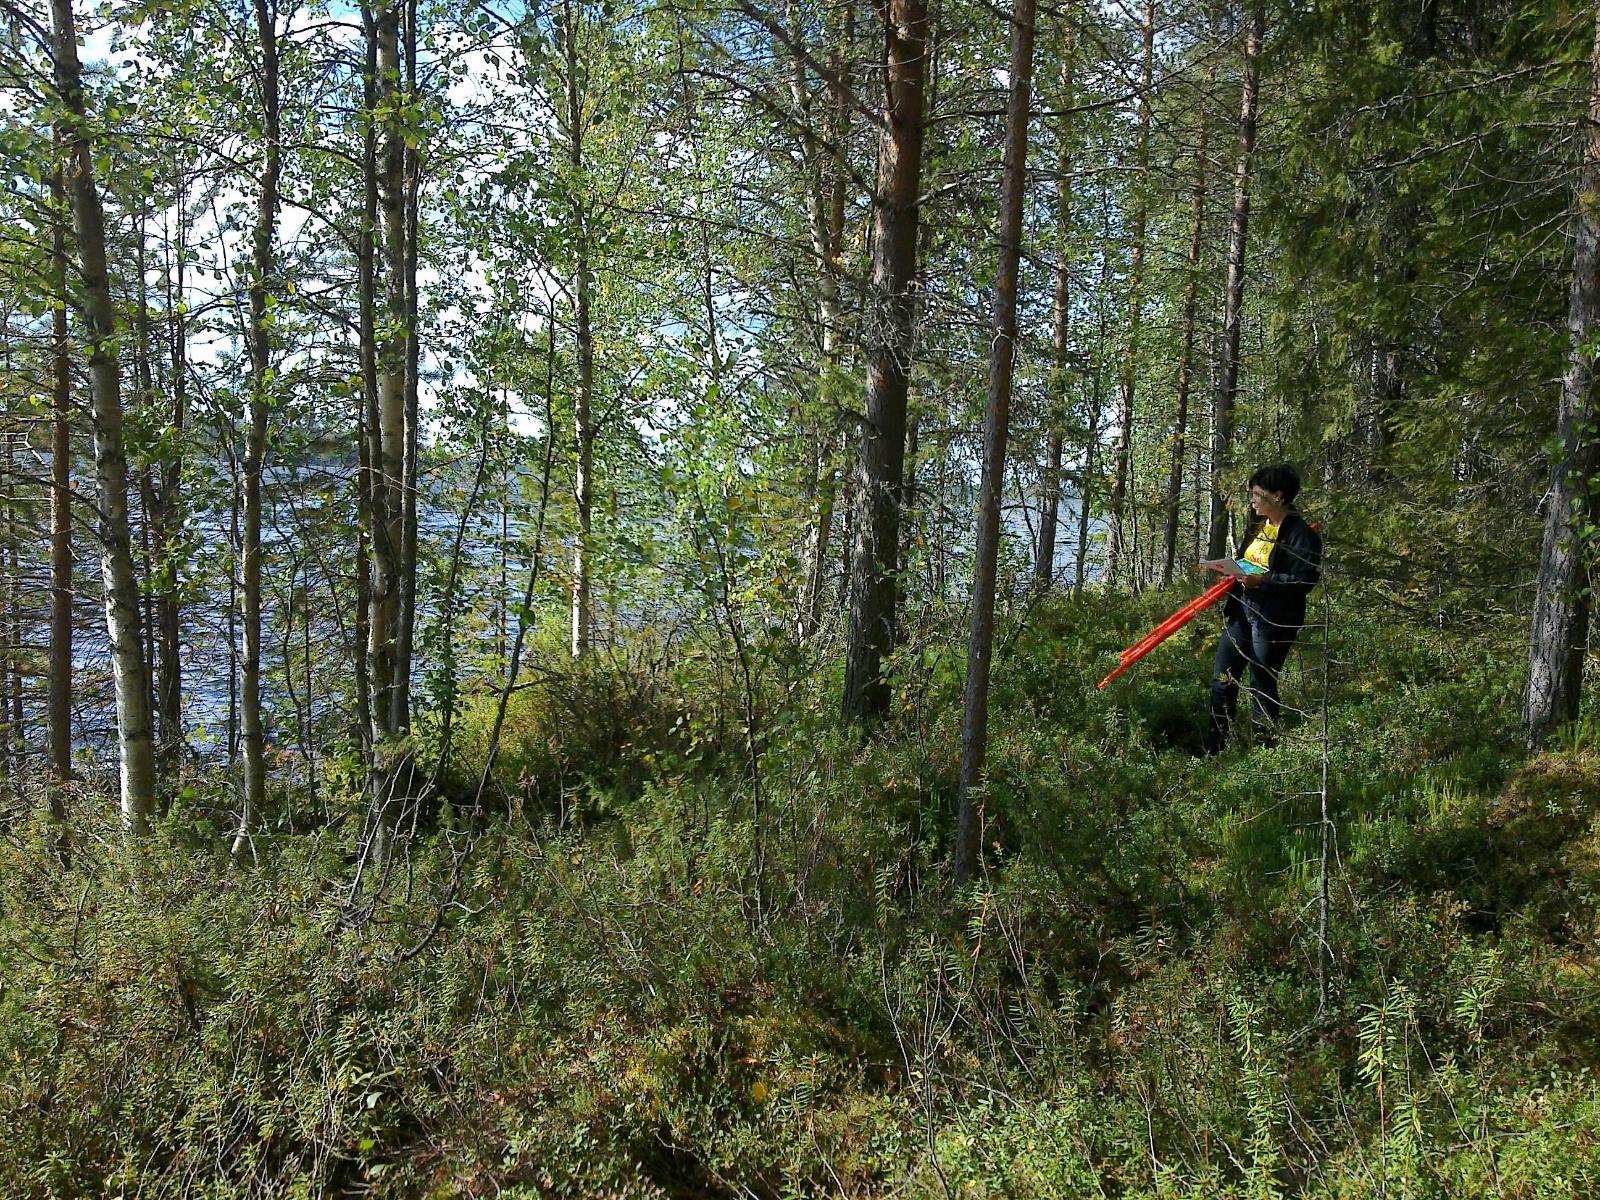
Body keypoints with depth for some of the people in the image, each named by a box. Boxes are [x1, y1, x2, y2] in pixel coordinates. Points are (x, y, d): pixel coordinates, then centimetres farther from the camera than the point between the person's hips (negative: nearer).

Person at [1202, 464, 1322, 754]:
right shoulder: (1258, 525, 12)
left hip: (1274, 620, -8)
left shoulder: (1301, 534, -14)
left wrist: (1262, 580, -26)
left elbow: (1305, 580, -19)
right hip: (1241, 611, 9)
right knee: (1222, 678, 10)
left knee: (1262, 686, 1)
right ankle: (1214, 748, 20)